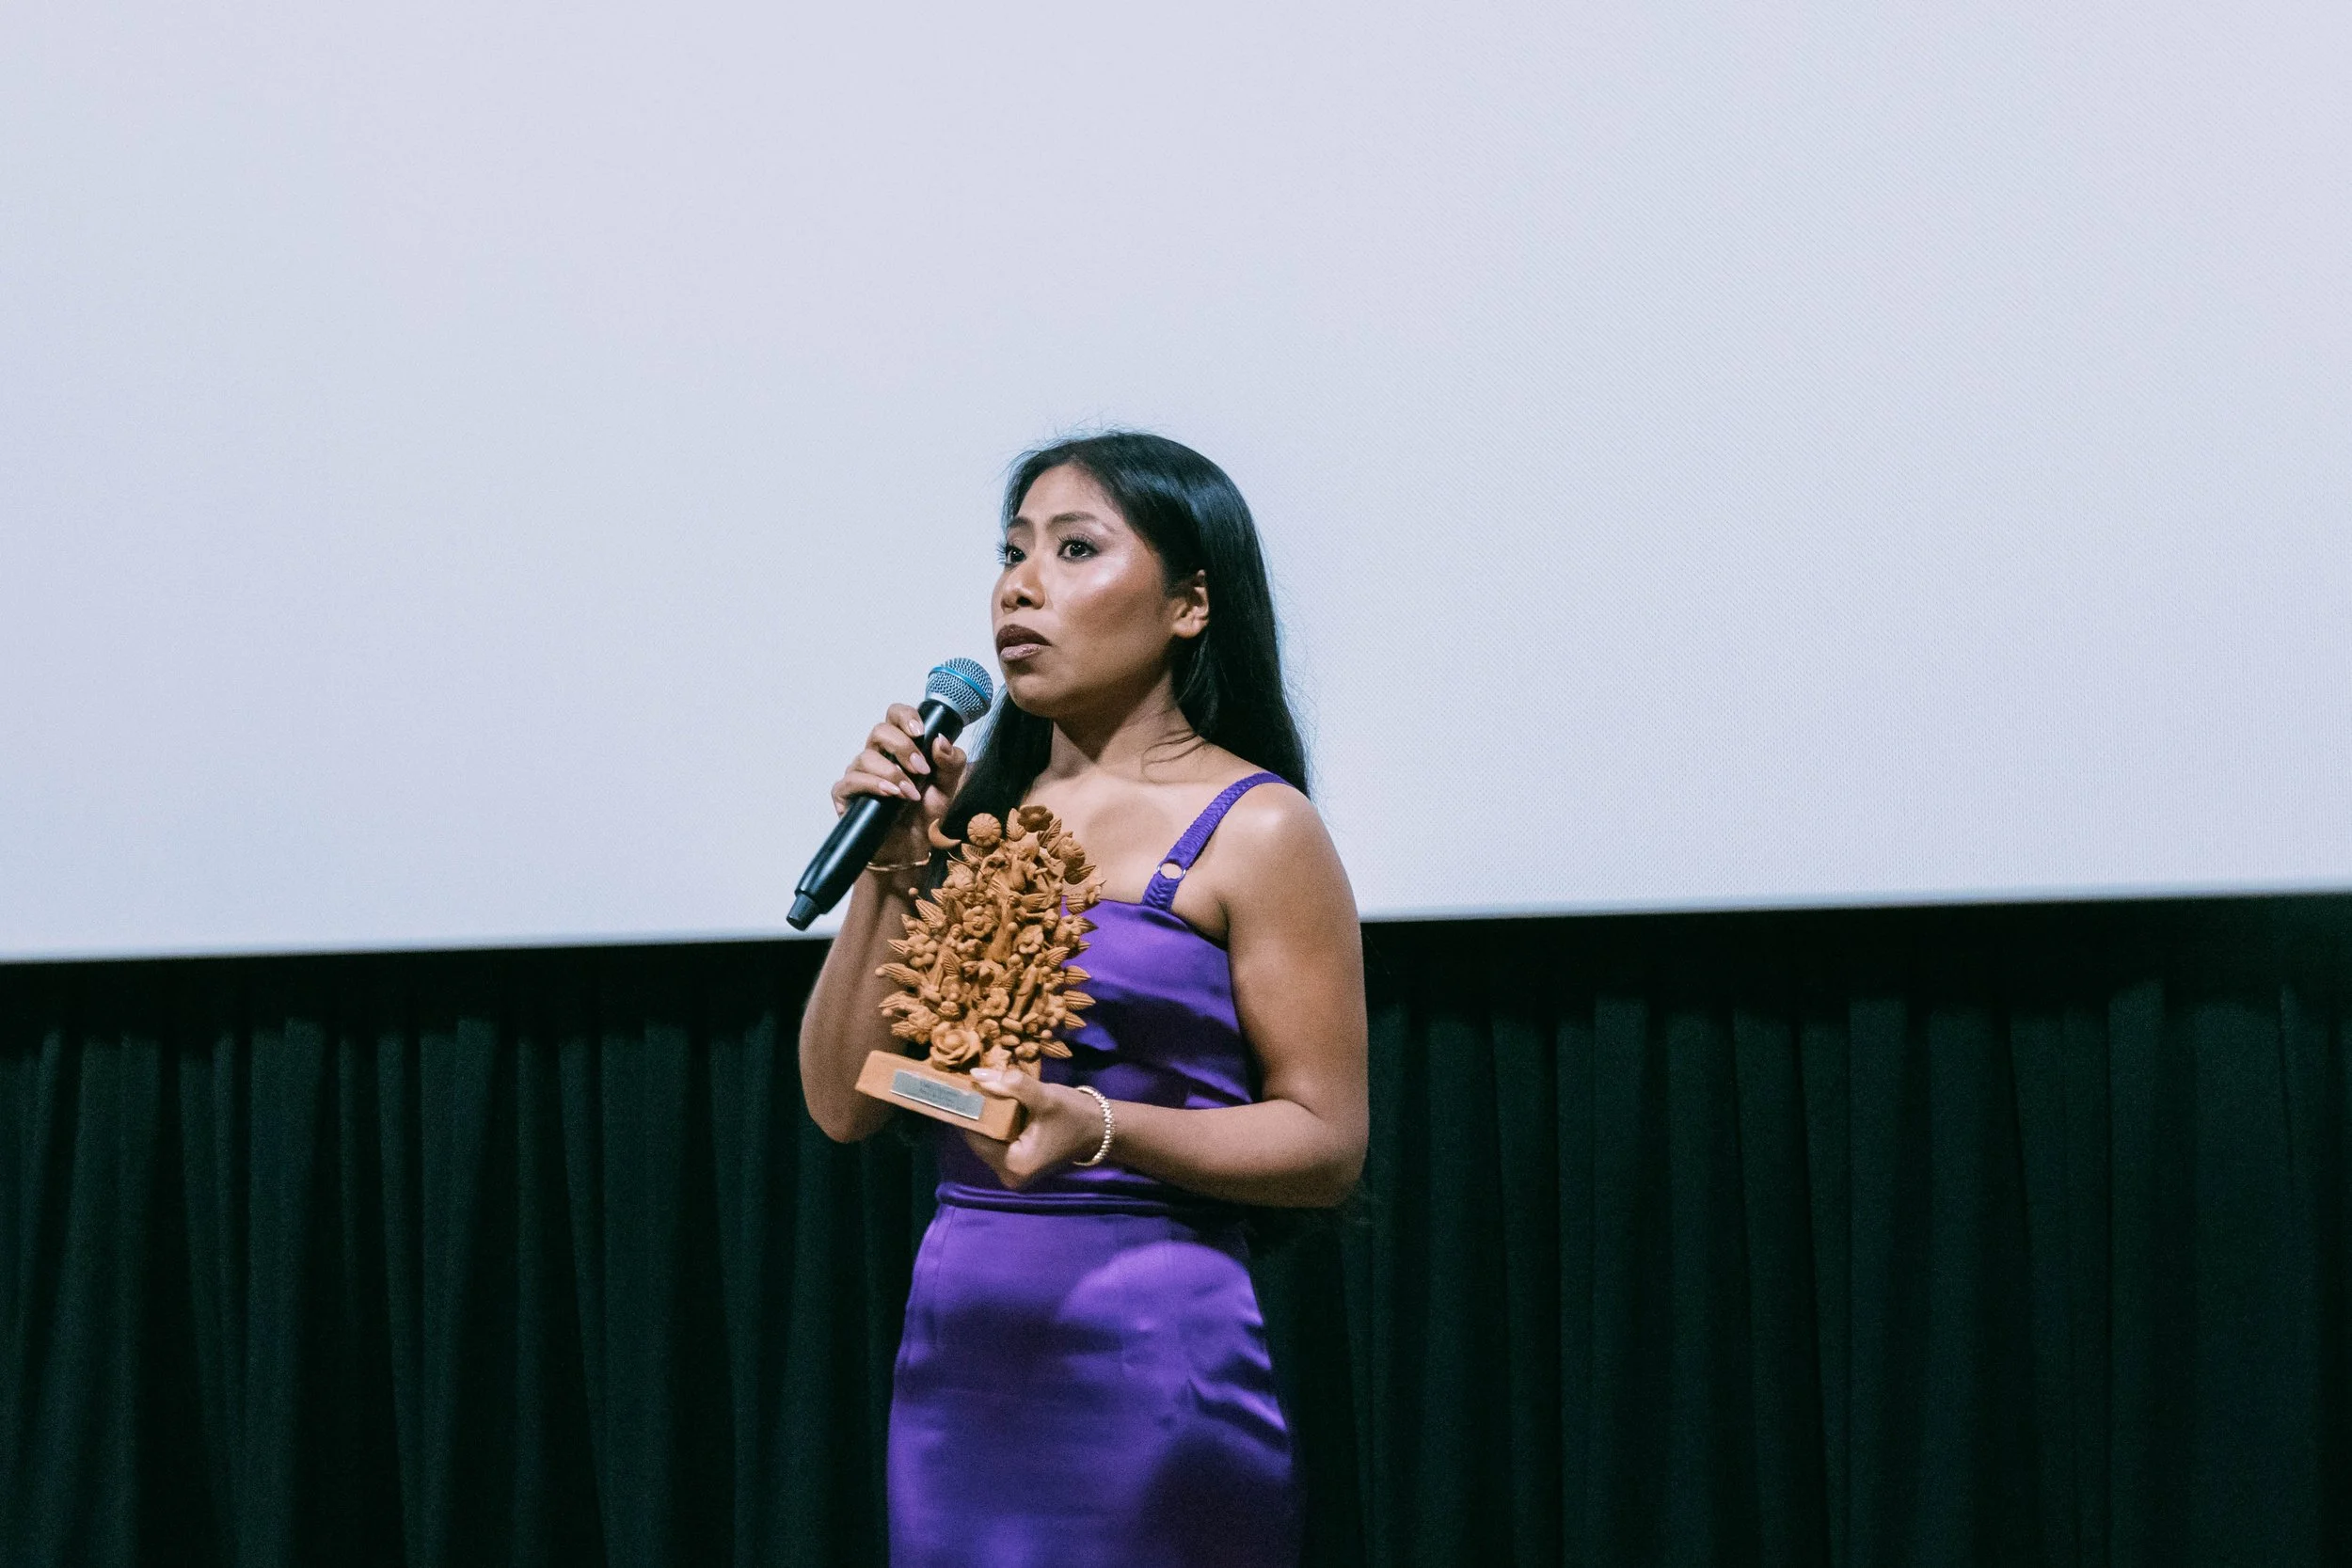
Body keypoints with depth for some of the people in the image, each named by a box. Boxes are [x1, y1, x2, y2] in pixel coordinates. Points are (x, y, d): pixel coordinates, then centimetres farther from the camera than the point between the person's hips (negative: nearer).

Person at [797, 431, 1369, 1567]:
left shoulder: (1253, 829, -4)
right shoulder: (979, 813, 10)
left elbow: (1326, 1143, -7)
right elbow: (843, 1105, 8)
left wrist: (1099, 1128, -21)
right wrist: (893, 869, -2)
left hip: (1146, 1354, -5)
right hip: (952, 1354, 5)